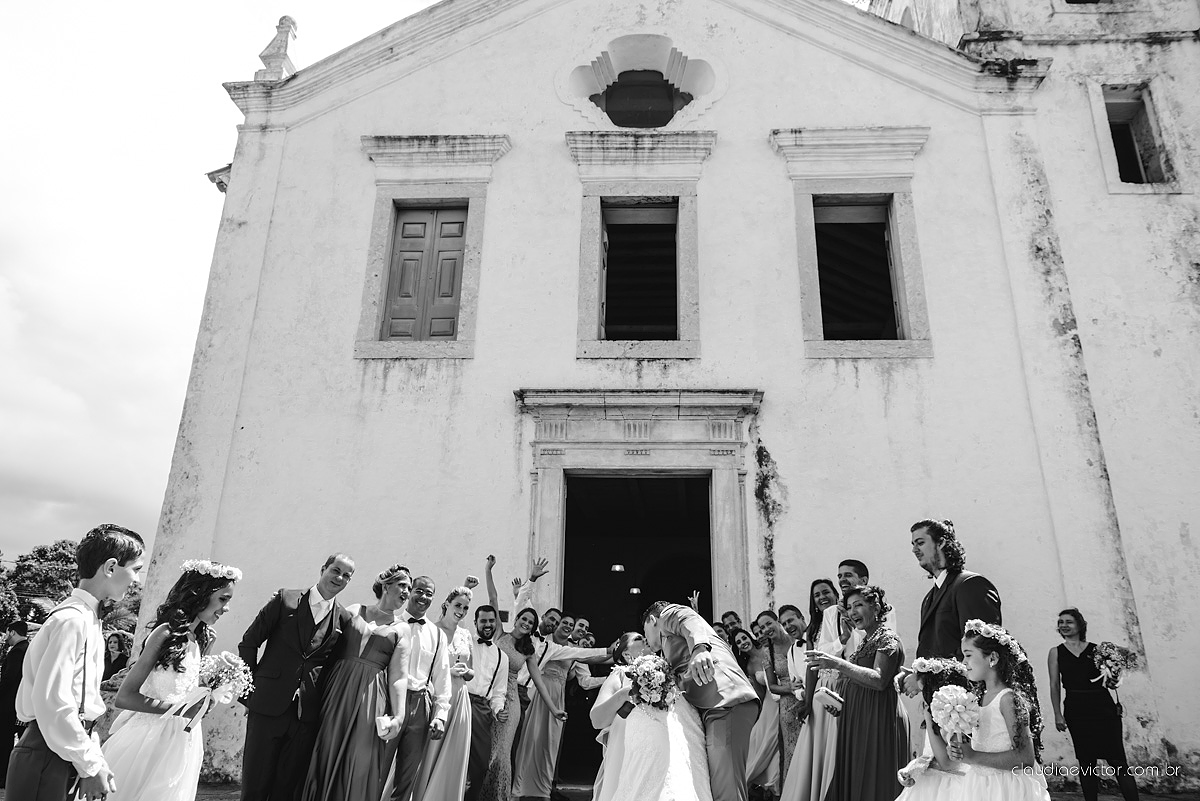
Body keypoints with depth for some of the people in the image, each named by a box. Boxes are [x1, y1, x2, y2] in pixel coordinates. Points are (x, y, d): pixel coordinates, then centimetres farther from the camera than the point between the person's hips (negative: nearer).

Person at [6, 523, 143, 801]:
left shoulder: (88, 619, 11)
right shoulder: (71, 620, -18)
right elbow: (51, 702, -24)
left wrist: (94, 754, 9)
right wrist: (90, 764, -17)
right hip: (47, 755, -9)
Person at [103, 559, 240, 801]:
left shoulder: (203, 639, 3)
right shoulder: (167, 633, -18)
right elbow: (124, 697, -18)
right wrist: (178, 708, -22)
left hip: (181, 743, 7)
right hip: (150, 741, -7)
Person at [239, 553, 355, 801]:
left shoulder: (344, 619, 4)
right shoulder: (286, 600, -2)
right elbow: (248, 643, 1)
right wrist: (248, 692, -1)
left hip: (308, 714, 2)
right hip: (269, 705, -1)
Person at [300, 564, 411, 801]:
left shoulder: (401, 630, 5)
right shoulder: (353, 612, 7)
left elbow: (398, 677, 0)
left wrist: (398, 715, -9)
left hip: (370, 699, -1)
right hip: (337, 691, 1)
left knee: (361, 765, -1)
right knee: (327, 757, 6)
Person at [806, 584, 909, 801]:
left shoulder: (888, 639, -8)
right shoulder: (865, 641, 18)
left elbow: (879, 680, -22)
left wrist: (837, 664, -30)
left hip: (878, 719, -8)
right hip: (856, 720, 8)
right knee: (852, 780, 8)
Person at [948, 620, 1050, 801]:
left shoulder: (1010, 699, -18)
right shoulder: (981, 696, 4)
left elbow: (1025, 758, -23)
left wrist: (974, 757, -23)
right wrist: (961, 750, -7)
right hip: (980, 785, 7)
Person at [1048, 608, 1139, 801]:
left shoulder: (1096, 649, 6)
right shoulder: (1056, 652, 7)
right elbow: (1055, 685, 5)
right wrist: (1057, 714, -1)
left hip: (1103, 705, -1)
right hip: (1076, 709, 1)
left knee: (1117, 760, -6)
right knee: (1086, 762, 6)